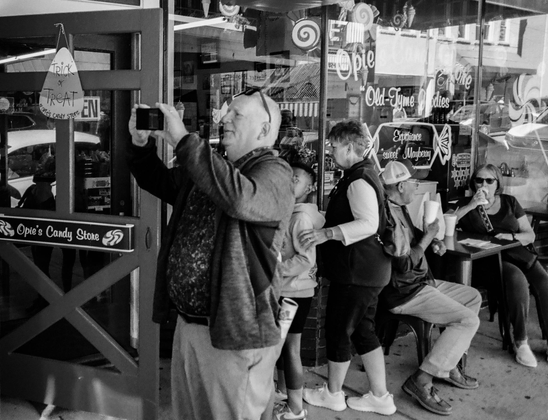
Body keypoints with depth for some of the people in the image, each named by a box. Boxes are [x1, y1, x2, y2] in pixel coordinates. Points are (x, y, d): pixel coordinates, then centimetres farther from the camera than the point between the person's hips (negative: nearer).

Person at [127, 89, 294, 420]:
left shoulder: (274, 172, -13)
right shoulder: (212, 167, 13)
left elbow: (238, 197, -35)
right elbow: (162, 183, 25)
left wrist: (183, 140, -29)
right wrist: (142, 144, 6)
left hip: (236, 334, -8)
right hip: (188, 326, 8)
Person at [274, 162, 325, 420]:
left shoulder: (302, 217, -17)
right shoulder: (287, 213, 11)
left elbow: (306, 259, -24)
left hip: (295, 291, -9)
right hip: (283, 290, 9)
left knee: (291, 347, -3)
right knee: (281, 343, 19)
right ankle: (282, 390, 35)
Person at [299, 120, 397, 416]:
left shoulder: (359, 179, -19)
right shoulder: (363, 174, 13)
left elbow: (368, 224, -32)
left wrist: (327, 233, -36)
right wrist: (326, 223, 24)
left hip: (356, 270, -10)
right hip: (366, 268, 10)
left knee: (338, 330, 4)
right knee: (363, 330, 15)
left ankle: (332, 394, 21)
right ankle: (380, 397, 22)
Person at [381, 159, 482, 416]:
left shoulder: (399, 209, 9)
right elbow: (404, 265, -27)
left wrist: (432, 241, 3)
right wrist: (428, 236, -16)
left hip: (420, 282, 11)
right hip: (403, 293, -11)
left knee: (473, 297, 19)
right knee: (468, 320, -17)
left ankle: (449, 364, 17)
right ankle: (421, 381, -15)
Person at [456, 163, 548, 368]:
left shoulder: (509, 202, 16)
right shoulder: (466, 204, 8)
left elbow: (530, 235, 13)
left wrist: (511, 236, -9)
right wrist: (471, 206, -14)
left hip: (518, 253, 4)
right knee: (518, 280, -34)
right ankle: (520, 343, -19)